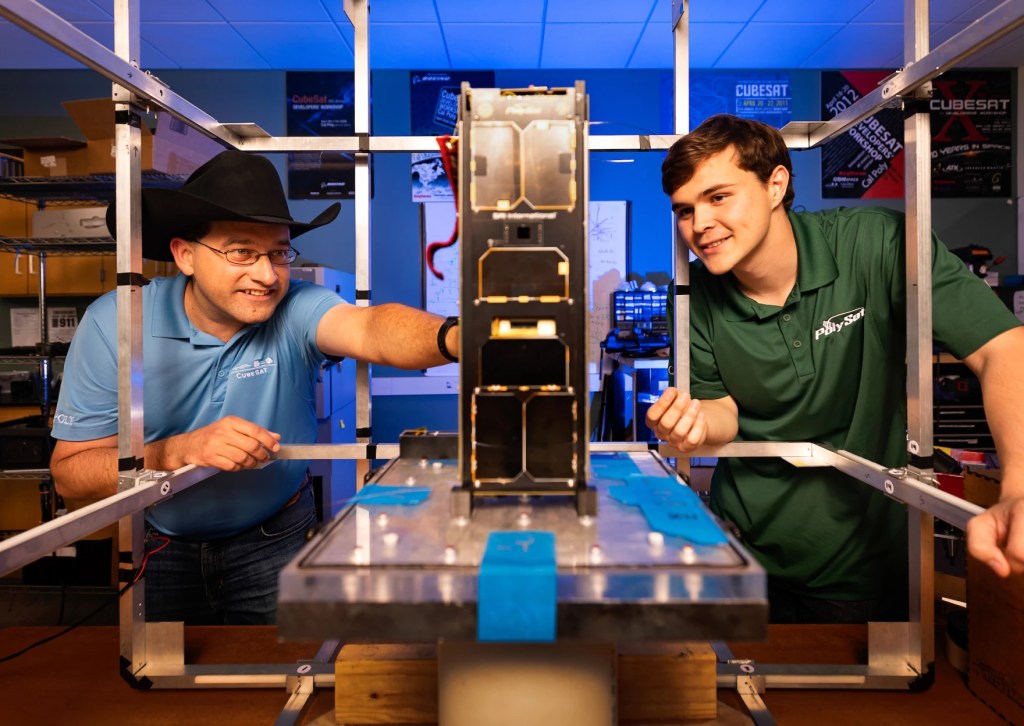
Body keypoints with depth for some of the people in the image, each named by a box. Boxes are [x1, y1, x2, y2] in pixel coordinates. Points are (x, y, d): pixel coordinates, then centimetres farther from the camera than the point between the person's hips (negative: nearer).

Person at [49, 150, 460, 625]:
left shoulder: (295, 310, -21)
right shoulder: (112, 324, -17)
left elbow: (370, 329, -43)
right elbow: (70, 473, -16)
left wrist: (453, 337, -65)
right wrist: (180, 451, -34)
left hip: (277, 542, 0)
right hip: (162, 549, 1)